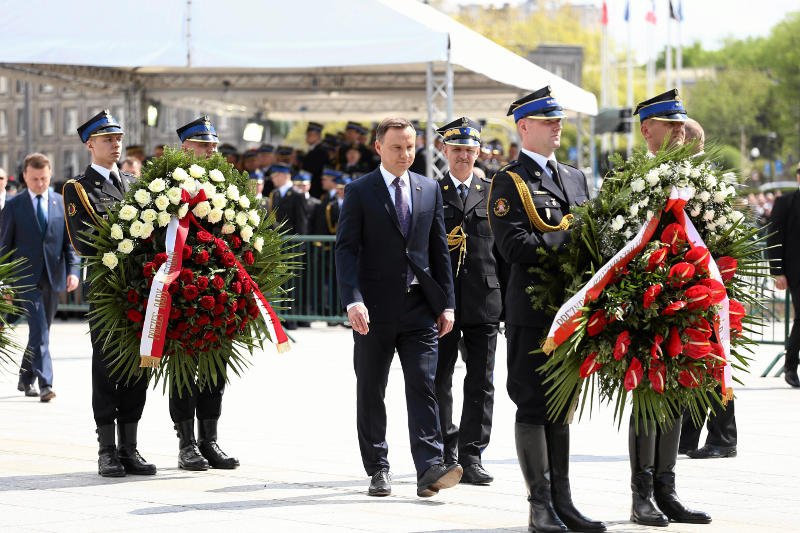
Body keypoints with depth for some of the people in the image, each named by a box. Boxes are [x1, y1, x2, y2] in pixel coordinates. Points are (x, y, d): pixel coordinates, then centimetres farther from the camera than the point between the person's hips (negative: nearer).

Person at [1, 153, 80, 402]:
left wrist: (73, 270, -6)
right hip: (27, 277, -3)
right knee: (39, 330, -14)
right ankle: (45, 384, -19)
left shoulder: (62, 203, 7)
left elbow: (70, 241, 7)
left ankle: (26, 379, 26)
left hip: (53, 277, 3)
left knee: (41, 331, 11)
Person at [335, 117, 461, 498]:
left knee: (423, 385, -8)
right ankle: (377, 469, 14)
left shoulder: (429, 190, 11)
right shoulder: (360, 192, 0)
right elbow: (346, 249, -7)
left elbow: (439, 250, 13)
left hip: (420, 308, 2)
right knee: (371, 391, 5)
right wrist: (353, 300, -19)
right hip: (375, 308, -2)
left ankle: (429, 467, -15)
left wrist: (446, 303, 7)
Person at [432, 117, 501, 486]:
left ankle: (471, 456, 5)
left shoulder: (492, 193, 10)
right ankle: (445, 453, 17)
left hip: (484, 301, 1)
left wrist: (507, 299, 4)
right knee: (439, 381, 5)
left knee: (481, 383, 0)